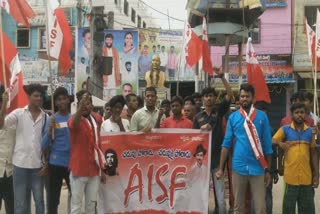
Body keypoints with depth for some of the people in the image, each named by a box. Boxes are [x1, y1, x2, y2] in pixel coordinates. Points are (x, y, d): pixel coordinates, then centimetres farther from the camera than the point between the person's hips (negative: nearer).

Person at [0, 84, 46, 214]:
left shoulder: (45, 117, 5)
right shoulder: (18, 113, 0)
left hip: (38, 164, 2)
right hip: (20, 163, -2)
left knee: (39, 200, 11)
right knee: (20, 202, 6)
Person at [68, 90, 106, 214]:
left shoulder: (97, 119, 8)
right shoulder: (75, 120, -10)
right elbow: (72, 124, -37)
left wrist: (102, 169, 14)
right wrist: (81, 108, -58)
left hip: (94, 170, 5)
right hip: (79, 170, -5)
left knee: (91, 204, 14)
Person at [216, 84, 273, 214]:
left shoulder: (262, 116, 1)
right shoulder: (233, 117, 3)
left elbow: (267, 145, 3)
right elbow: (226, 144, 4)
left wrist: (268, 170, 2)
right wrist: (221, 168, 1)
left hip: (257, 168, -1)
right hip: (238, 167, 1)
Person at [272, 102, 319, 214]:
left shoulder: (310, 131, 8)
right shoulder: (285, 129, 1)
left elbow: (314, 154, 10)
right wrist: (279, 143, -29)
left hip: (307, 177, 3)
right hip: (291, 177, -2)